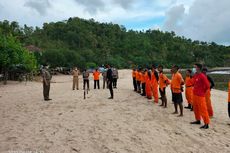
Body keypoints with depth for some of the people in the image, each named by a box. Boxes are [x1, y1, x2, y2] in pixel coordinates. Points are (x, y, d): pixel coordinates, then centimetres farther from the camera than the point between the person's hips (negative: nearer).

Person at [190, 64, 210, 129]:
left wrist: (203, 91, -4)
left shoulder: (202, 76, -17)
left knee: (203, 110, -4)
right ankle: (198, 120, 33)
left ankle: (206, 124, 4)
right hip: (195, 94, 9)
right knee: (195, 109, 18)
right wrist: (195, 90, 11)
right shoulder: (195, 75, 8)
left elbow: (207, 86, -17)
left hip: (200, 96, -9)